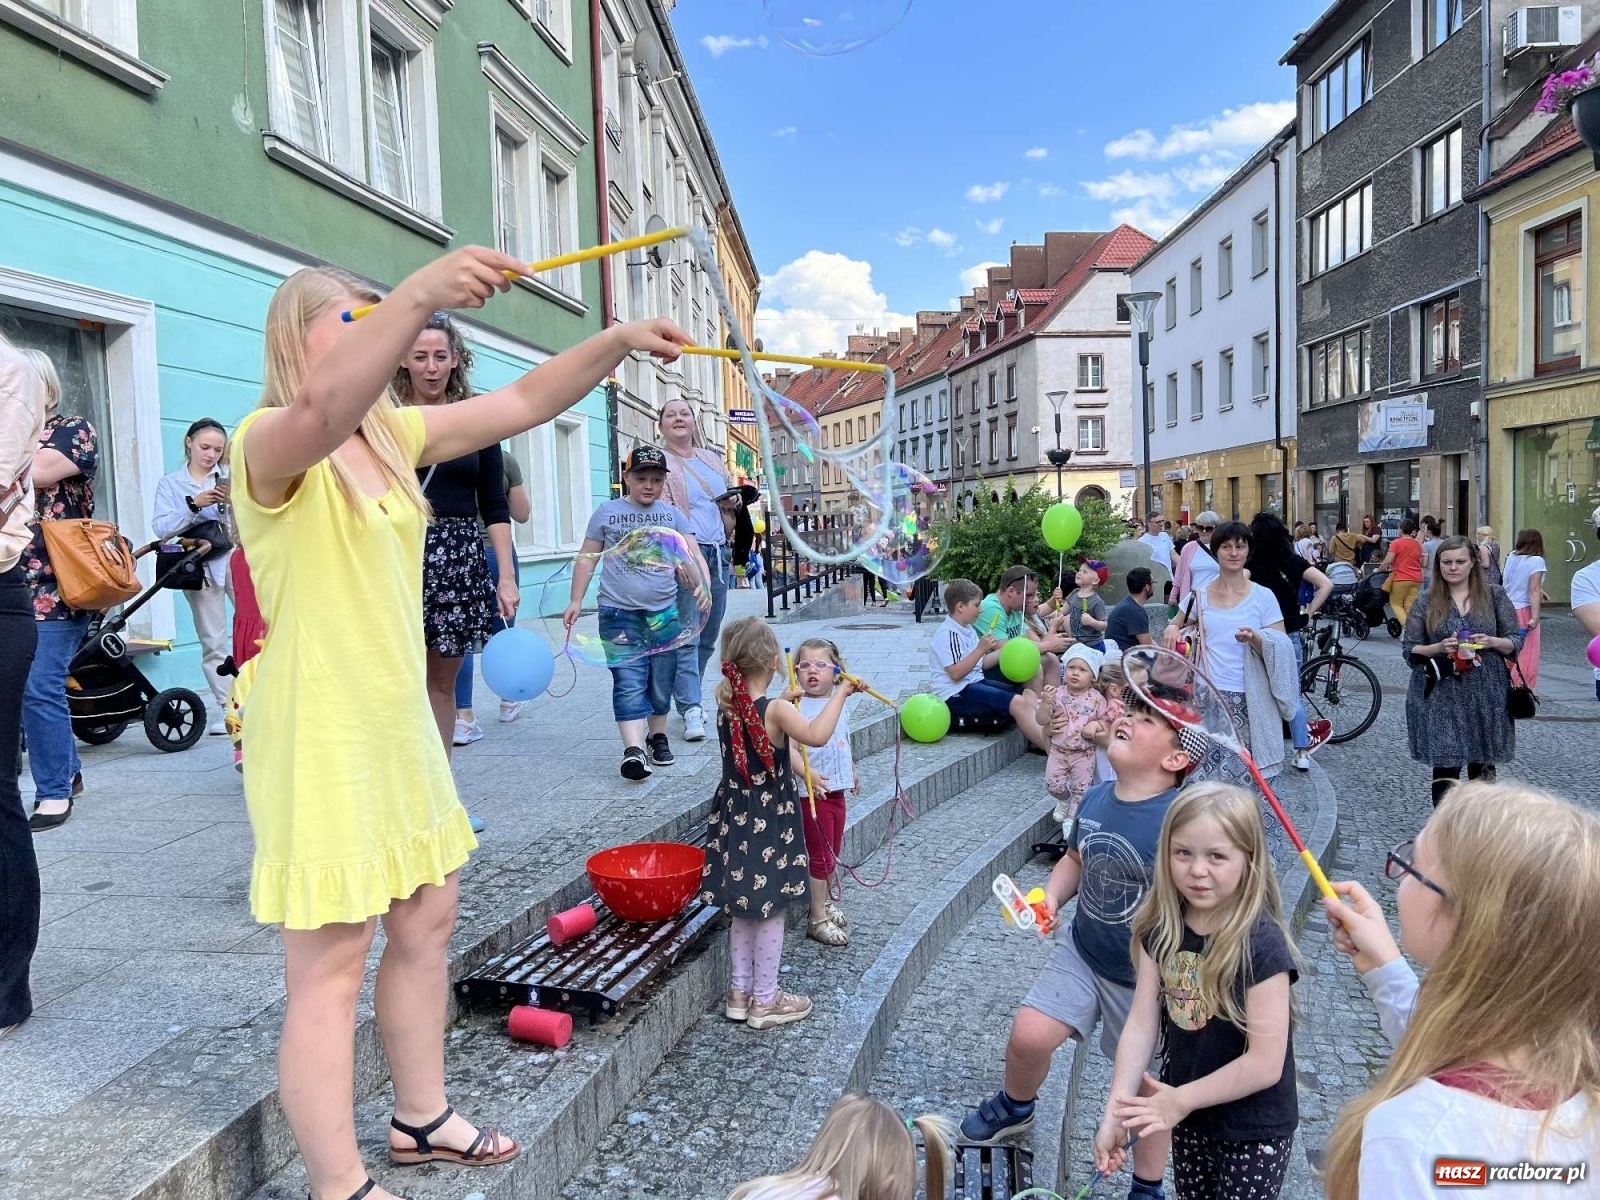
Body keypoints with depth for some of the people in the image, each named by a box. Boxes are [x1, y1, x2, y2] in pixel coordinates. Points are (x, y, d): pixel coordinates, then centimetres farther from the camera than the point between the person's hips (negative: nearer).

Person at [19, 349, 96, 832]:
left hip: (51, 586, -6)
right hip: (11, 584, 6)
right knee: (32, 687, 9)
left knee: (39, 688, -8)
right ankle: (68, 771, 24)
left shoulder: (75, 430, 2)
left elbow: (38, 471, -16)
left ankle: (54, 790, 2)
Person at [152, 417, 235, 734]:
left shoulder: (230, 478, 13)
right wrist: (193, 505, -13)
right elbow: (161, 529, -1)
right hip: (200, 567, 0)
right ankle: (225, 711, 4)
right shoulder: (171, 483, 12)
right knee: (213, 645, 0)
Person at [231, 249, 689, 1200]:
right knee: (330, 970, -1)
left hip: (401, 728, 9)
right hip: (319, 737, -9)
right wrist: (417, 297, -51)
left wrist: (617, 341, -1)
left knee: (427, 920, 18)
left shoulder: (393, 434, 11)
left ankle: (422, 1119, 36)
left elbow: (522, 403, 10)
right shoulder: (268, 441, -13)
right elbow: (323, 407, -38)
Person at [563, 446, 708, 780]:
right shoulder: (607, 512, 4)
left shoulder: (672, 516, 7)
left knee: (661, 683, 11)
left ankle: (658, 737, 29)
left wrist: (703, 586, -21)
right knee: (629, 682, -11)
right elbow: (587, 559, 7)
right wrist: (576, 601, 0)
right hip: (619, 613, -2)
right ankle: (634, 750, -19)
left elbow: (693, 556, -2)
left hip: (665, 612, 2)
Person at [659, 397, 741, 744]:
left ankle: (689, 697, 21)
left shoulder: (713, 459, 19)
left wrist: (735, 501, 7)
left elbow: (733, 496, 31)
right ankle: (691, 709, -13)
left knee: (709, 634, 8)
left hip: (717, 552, 6)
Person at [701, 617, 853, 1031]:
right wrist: (841, 692, -29)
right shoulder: (776, 710, -21)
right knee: (771, 911, 7)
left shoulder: (726, 703, -2)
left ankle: (741, 991, 29)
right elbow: (816, 735, -39)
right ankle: (765, 1000, 18)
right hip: (770, 824, -7)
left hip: (735, 820, 7)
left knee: (744, 911, 19)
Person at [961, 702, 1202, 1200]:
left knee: (1147, 1082, 14)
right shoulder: (1095, 798, -7)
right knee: (1028, 1037, 0)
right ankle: (1016, 1107, 35)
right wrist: (1050, 897, -6)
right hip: (1081, 953, 5)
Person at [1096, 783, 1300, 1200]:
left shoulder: (1261, 945, -25)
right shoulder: (1161, 929, -8)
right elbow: (1141, 1023, -8)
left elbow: (1265, 1063, -24)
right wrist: (1115, 1111, -14)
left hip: (1254, 1131, -5)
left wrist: (1182, 1099, -15)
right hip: (1188, 1117, 5)